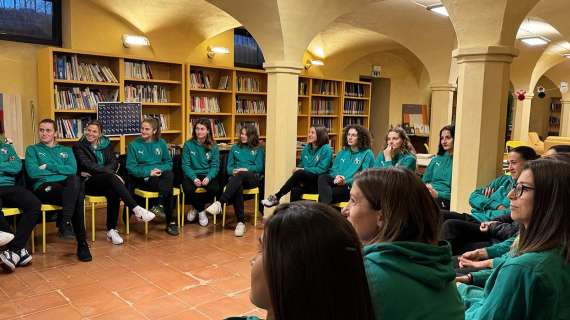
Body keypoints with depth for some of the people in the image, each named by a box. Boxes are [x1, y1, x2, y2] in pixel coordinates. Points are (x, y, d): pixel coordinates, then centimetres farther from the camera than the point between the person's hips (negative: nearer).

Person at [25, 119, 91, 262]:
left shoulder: (66, 150, 25)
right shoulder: (32, 149, 19)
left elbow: (72, 170, 5)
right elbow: (33, 172, -1)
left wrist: (48, 166, -2)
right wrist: (60, 169, 2)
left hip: (67, 186, 2)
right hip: (44, 187, -2)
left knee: (75, 180, -38)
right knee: (76, 197, -34)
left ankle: (65, 223, -36)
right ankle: (81, 243, -34)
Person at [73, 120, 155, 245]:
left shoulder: (106, 144, 15)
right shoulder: (79, 146, 4)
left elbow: (114, 163, 3)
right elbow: (88, 165, -11)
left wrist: (94, 171, -13)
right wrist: (109, 172, -23)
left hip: (106, 181, 3)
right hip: (88, 183, -3)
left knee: (113, 193, -32)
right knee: (110, 177, -34)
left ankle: (111, 230, -24)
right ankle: (136, 209, -42)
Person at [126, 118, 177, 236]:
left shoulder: (161, 143, 9)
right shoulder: (134, 144, 1)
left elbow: (168, 162, 10)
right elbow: (131, 167, -4)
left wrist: (160, 169, -13)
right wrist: (148, 172, -18)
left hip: (160, 175, 3)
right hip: (142, 178, -3)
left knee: (169, 175, -34)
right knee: (168, 187, -31)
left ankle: (160, 205, -30)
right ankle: (170, 222, -26)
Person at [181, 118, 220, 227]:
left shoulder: (213, 147, 3)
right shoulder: (188, 144, 0)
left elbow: (215, 166, -1)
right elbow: (185, 165, -4)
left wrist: (208, 177, -22)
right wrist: (194, 178, -21)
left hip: (208, 175, 1)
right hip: (192, 174, -1)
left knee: (215, 189, -30)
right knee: (188, 189, -33)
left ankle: (196, 208, 1)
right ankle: (201, 211, -1)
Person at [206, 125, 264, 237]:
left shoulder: (258, 149, 16)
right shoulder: (235, 148, 23)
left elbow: (259, 167, 4)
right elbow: (229, 166, 16)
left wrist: (245, 169, -13)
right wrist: (233, 171, -8)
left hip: (253, 178, -1)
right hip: (236, 178, 2)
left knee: (239, 176, -38)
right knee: (237, 188, -37)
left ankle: (219, 203, -49)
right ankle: (241, 222, -41)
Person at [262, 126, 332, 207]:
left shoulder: (326, 149, -5)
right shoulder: (306, 148, 13)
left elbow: (322, 169, -13)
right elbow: (301, 165, 16)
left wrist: (303, 169, -17)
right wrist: (300, 180, -6)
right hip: (307, 183, 5)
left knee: (299, 173, -30)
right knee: (295, 190, -30)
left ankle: (276, 197, -22)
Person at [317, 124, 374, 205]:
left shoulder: (367, 154, 4)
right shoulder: (342, 152, 23)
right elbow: (334, 169, 18)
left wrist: (346, 182, -19)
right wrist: (336, 177, -8)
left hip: (352, 186, -5)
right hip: (337, 182, 5)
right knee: (322, 177, -29)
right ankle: (325, 205, -46)